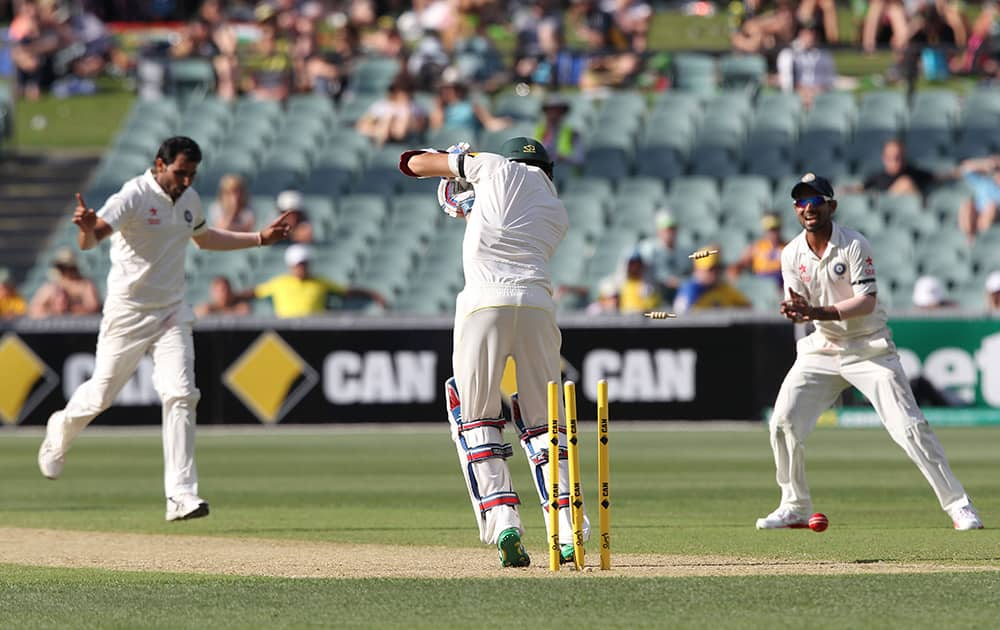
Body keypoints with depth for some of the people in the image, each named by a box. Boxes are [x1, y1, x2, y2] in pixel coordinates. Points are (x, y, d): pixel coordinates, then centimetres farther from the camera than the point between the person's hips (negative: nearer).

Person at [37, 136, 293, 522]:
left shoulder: (189, 200, 5)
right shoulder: (134, 196, -17)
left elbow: (204, 238, 27)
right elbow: (89, 241, -30)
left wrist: (260, 239, 23)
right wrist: (88, 227, -54)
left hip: (171, 313, 5)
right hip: (128, 313, -5)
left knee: (180, 395, -11)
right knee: (101, 394, 7)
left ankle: (181, 495, -13)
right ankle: (61, 432, 43)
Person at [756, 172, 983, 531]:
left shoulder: (855, 246, -15)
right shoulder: (792, 254, 0)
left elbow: (866, 302, -22)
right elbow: (798, 308, -3)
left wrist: (818, 312, -35)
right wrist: (794, 311, -28)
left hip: (869, 348, -5)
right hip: (822, 349, 5)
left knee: (908, 426, -13)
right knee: (783, 422, -5)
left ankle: (958, 504, -8)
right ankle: (795, 508, 11)